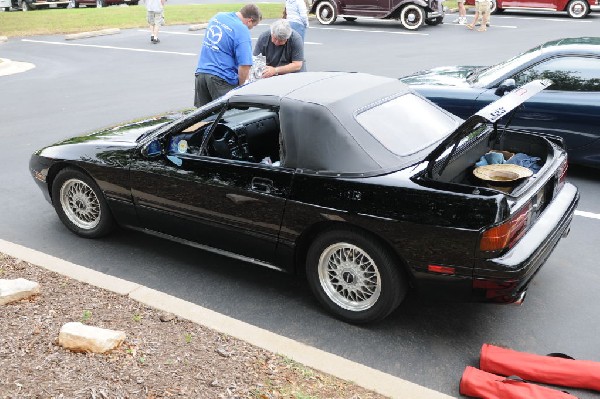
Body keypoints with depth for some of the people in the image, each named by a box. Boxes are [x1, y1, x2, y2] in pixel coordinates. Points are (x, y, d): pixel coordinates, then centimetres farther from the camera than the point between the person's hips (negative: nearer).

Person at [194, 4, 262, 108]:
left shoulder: (218, 16, 10)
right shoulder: (243, 32, -14)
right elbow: (244, 66, -19)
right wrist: (240, 86, -2)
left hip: (201, 72, 7)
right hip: (221, 78, -7)